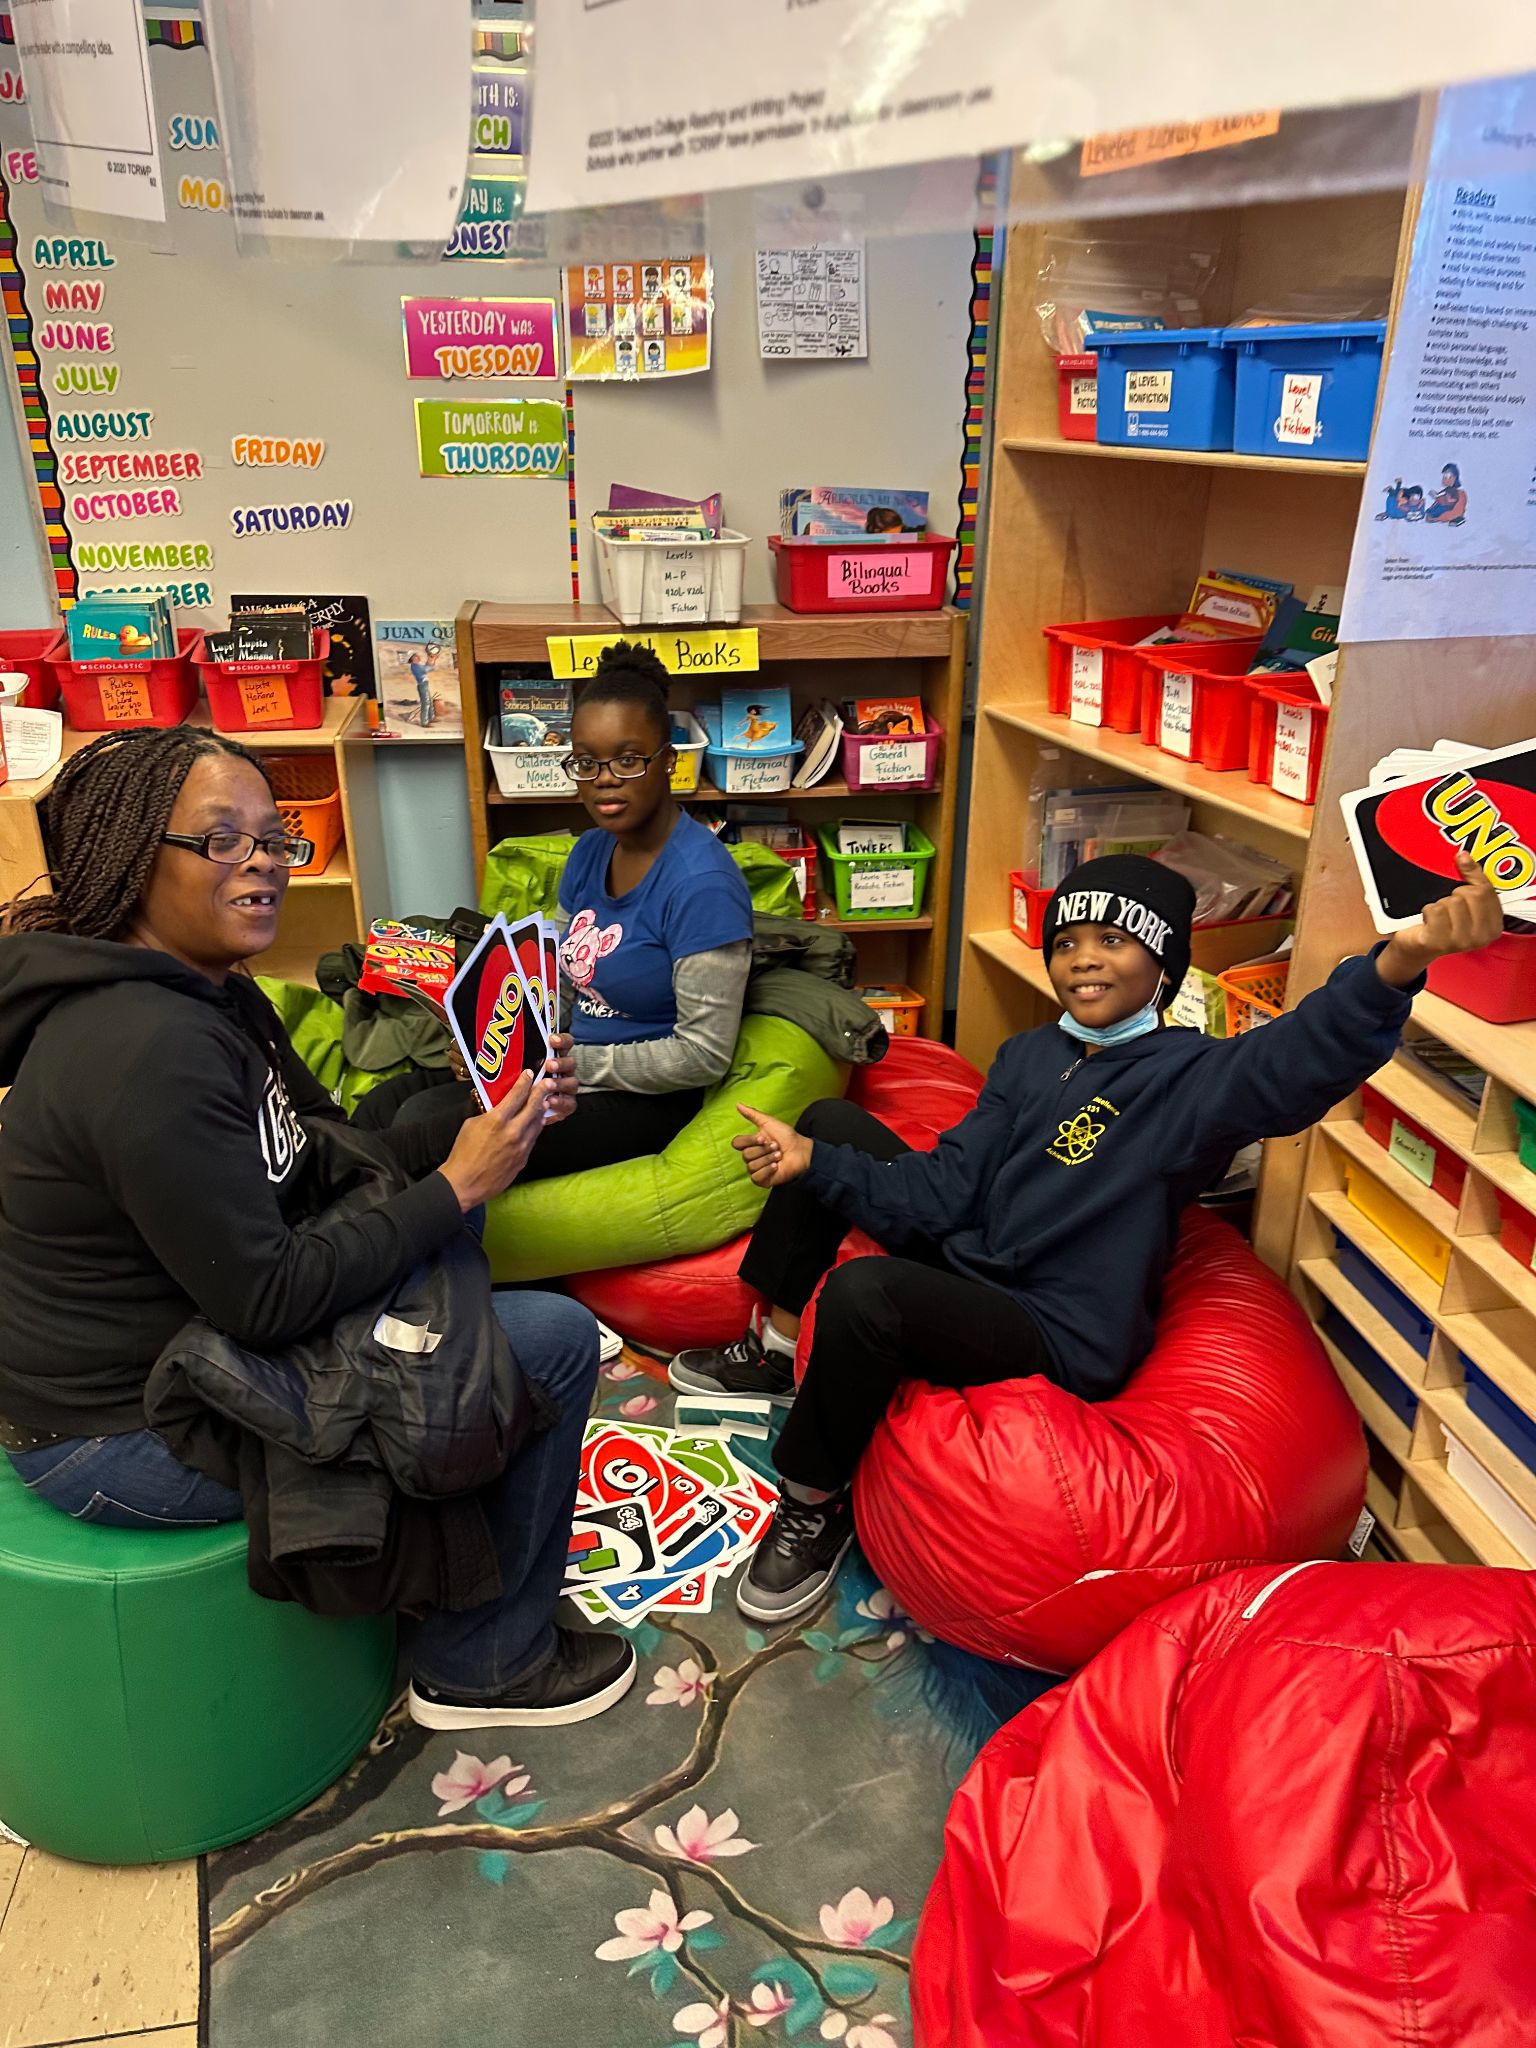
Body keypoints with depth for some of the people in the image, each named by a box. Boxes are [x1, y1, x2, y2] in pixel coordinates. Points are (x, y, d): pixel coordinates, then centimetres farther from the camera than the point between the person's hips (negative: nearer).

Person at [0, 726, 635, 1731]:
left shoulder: (218, 996, 4)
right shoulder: (146, 1047, -28)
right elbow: (267, 1303, -27)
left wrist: (484, 1121, -6)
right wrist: (456, 1186, -20)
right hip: (123, 1435, -10)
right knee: (555, 1340, -12)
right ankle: (485, 1663, 10)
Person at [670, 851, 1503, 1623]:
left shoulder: (1189, 1077, -14)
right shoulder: (1027, 1056, 7)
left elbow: (1295, 1059, -37)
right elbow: (943, 1189, 3)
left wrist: (1401, 957, -57)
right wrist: (812, 1164, -8)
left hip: (1059, 1335, -8)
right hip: (967, 1265, 8)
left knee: (862, 1291, -34)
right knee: (832, 1123, 9)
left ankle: (815, 1509, -6)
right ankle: (776, 1351, 16)